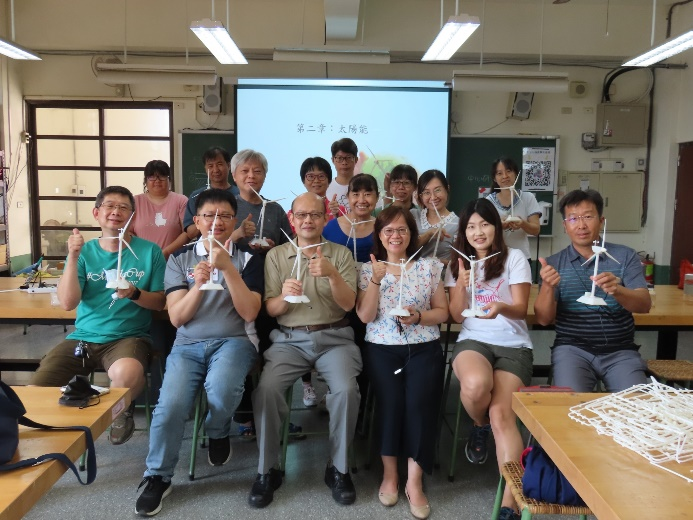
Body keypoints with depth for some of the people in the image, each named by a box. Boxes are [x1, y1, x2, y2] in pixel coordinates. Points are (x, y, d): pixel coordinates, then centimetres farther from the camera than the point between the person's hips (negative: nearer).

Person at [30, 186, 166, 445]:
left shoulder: (149, 251, 1)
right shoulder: (84, 251, 6)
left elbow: (160, 302, 2)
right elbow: (67, 303, -4)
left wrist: (134, 294, -18)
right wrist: (73, 257, -13)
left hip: (128, 336, -3)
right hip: (82, 337, 3)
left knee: (127, 373, -36)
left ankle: (122, 411, 0)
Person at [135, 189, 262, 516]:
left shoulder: (248, 257, 5)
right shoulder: (179, 258, 9)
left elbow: (249, 313, -6)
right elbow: (176, 317, 2)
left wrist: (227, 268, -15)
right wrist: (199, 284, -16)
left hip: (233, 341, -1)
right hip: (188, 345, 2)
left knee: (221, 390, -34)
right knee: (170, 406, -24)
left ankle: (218, 433, 4)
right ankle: (157, 477, 5)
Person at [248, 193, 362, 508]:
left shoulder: (341, 253, 6)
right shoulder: (275, 255, 8)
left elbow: (348, 304, -2)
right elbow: (270, 309, 5)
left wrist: (332, 274, -20)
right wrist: (284, 297, -18)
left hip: (334, 338, 0)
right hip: (289, 339, 1)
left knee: (346, 389, -28)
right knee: (266, 388, -26)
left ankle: (339, 469, -5)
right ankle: (267, 471, -5)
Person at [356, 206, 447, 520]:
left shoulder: (429, 267, 9)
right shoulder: (368, 269, 8)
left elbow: (443, 312, 9)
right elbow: (365, 316, -3)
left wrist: (419, 316, -11)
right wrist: (376, 279, -14)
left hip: (423, 347, 1)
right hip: (382, 347, 0)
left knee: (420, 400, -24)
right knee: (391, 398, -26)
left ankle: (415, 480, -12)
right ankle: (389, 472, -7)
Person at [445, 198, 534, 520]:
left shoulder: (514, 258, 4)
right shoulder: (458, 262, 12)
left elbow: (521, 309, -4)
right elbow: (457, 316, 6)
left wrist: (501, 307, -28)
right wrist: (460, 285, -12)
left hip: (513, 344, -1)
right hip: (472, 340, 1)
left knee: (502, 414, -24)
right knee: (476, 384, -34)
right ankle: (479, 426, 2)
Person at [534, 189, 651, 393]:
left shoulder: (625, 256, 4)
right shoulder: (554, 263, 3)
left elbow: (644, 305, -8)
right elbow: (543, 319, -4)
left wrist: (617, 290, -29)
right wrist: (547, 287, -24)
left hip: (620, 351, 1)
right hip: (572, 348, -1)